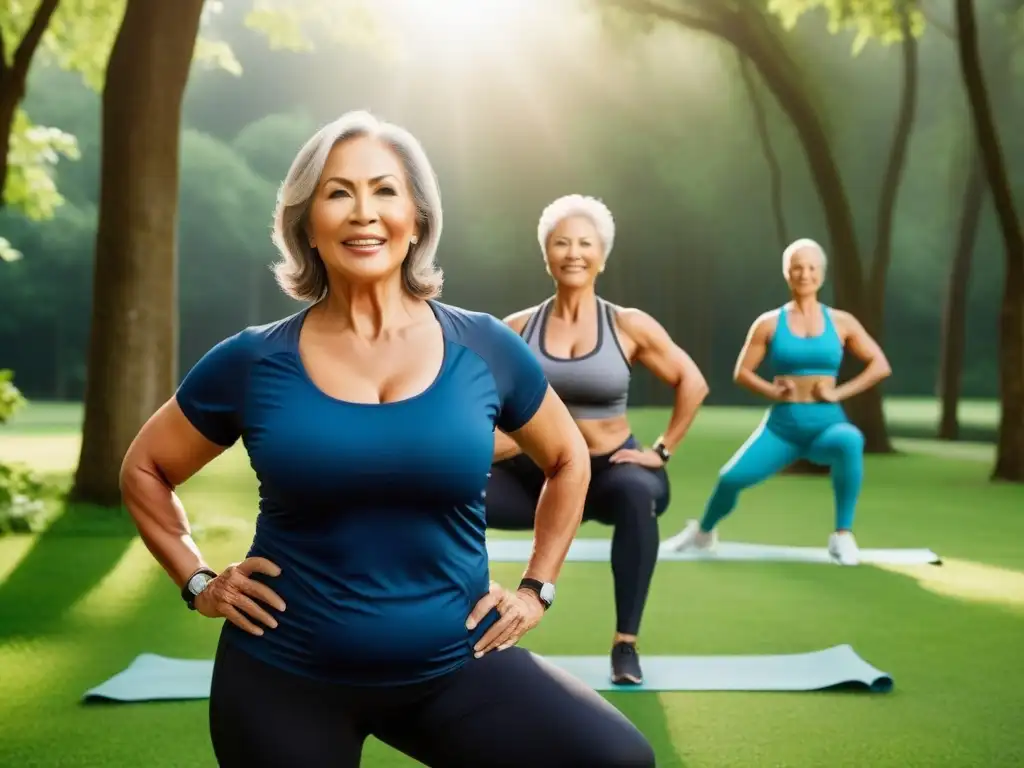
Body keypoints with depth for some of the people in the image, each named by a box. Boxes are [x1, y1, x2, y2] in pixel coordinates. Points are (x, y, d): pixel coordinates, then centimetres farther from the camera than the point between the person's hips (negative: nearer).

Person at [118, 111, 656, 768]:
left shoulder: (484, 350, -2)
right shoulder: (254, 364, -4)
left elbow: (568, 461, 16)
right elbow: (144, 470, 12)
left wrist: (537, 588, 8)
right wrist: (198, 581, 2)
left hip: (455, 666, 1)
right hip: (284, 675, 0)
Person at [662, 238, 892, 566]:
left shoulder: (841, 322, 3)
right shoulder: (769, 323, 2)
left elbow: (880, 366, 4)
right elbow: (742, 372, 5)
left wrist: (839, 392, -7)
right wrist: (773, 391, -13)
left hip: (827, 425, -1)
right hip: (782, 425, 1)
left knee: (850, 441, -36)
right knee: (732, 477, -13)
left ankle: (843, 535, -20)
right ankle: (703, 532, 24)